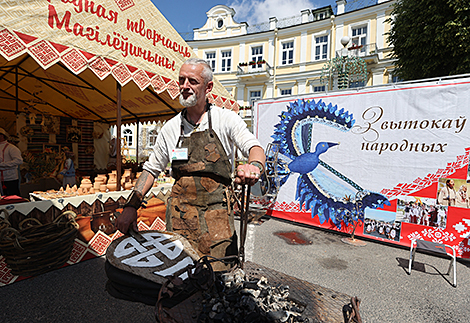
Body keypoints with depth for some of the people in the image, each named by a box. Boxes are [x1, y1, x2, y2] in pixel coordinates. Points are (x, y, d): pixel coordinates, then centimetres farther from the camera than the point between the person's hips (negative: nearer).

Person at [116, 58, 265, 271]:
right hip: (179, 215, 3)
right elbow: (151, 168, 15)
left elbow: (254, 147, -11)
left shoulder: (226, 119, 0)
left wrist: (254, 166, -35)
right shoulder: (171, 128, 9)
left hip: (216, 213, -2)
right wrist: (131, 206, 6)